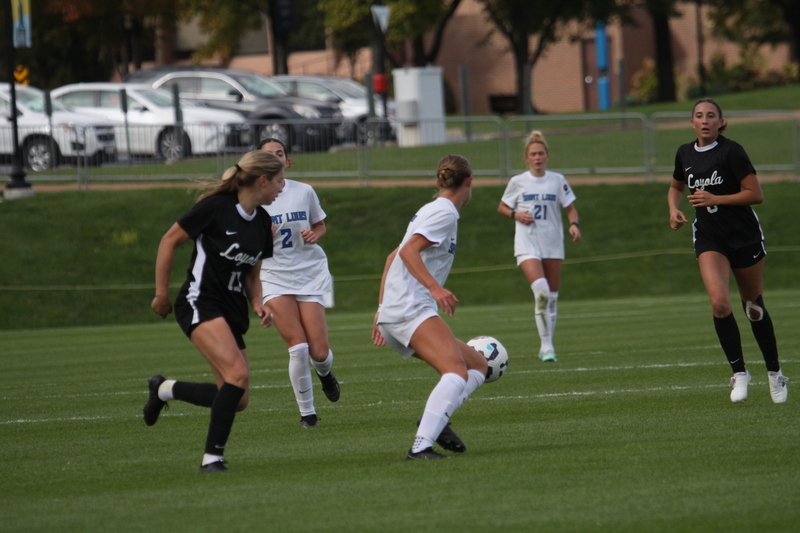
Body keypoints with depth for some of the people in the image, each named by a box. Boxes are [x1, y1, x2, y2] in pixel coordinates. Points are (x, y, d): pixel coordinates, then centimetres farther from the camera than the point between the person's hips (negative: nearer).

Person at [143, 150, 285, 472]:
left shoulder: (262, 222, 9)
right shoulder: (216, 207, -12)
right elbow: (170, 240, -5)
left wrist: (258, 305, 1)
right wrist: (161, 294, -3)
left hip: (232, 312, 8)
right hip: (200, 304, -8)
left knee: (238, 400, 2)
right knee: (238, 373, -26)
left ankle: (165, 389, 24)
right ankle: (212, 457, -20)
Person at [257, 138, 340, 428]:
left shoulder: (304, 191, 3)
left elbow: (320, 225, 18)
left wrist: (315, 235, -5)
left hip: (310, 273, 2)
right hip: (275, 278, -2)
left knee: (319, 352, -6)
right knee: (298, 347, -14)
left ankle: (325, 373, 34)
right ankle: (307, 412, 3)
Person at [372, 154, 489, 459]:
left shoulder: (432, 210, 24)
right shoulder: (445, 212, -5)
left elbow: (393, 257, 29)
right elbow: (408, 250, -18)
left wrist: (382, 306, 31)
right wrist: (435, 288, -27)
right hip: (410, 308, -10)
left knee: (479, 366, 10)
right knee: (457, 372, -27)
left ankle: (435, 420, -12)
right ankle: (421, 446, -41)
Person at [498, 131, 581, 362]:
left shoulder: (557, 180, 5)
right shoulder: (517, 182, 1)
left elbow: (570, 208, 10)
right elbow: (502, 207, 12)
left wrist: (574, 224, -10)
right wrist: (516, 215, -9)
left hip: (553, 244, 3)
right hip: (527, 244, -3)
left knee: (552, 296, 7)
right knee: (541, 291, -22)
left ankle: (547, 346, 20)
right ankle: (546, 345, -18)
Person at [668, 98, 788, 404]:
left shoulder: (731, 151, -12)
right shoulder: (685, 154, 4)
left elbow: (756, 194, -13)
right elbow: (676, 187, 24)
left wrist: (715, 199, -20)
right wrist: (674, 210, 3)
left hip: (744, 235, -3)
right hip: (708, 238, 3)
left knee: (754, 307, 9)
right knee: (719, 302, -20)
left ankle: (775, 374, 28)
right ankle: (739, 372, -8)